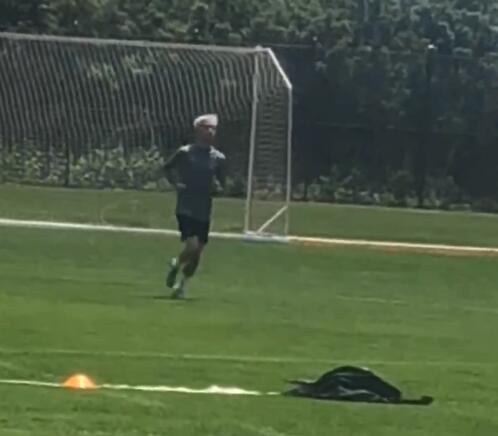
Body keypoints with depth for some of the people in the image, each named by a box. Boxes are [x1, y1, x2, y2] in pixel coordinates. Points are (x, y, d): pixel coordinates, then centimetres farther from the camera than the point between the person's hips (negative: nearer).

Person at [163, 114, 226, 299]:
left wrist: (217, 188, -11)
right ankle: (176, 264, 15)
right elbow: (167, 167, 13)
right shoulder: (185, 153, -4)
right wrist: (176, 183, -2)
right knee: (192, 246, -18)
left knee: (197, 251, 7)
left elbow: (221, 186, 12)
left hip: (204, 212, 4)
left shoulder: (218, 158, 4)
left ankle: (182, 284, 25)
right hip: (186, 208, -4)